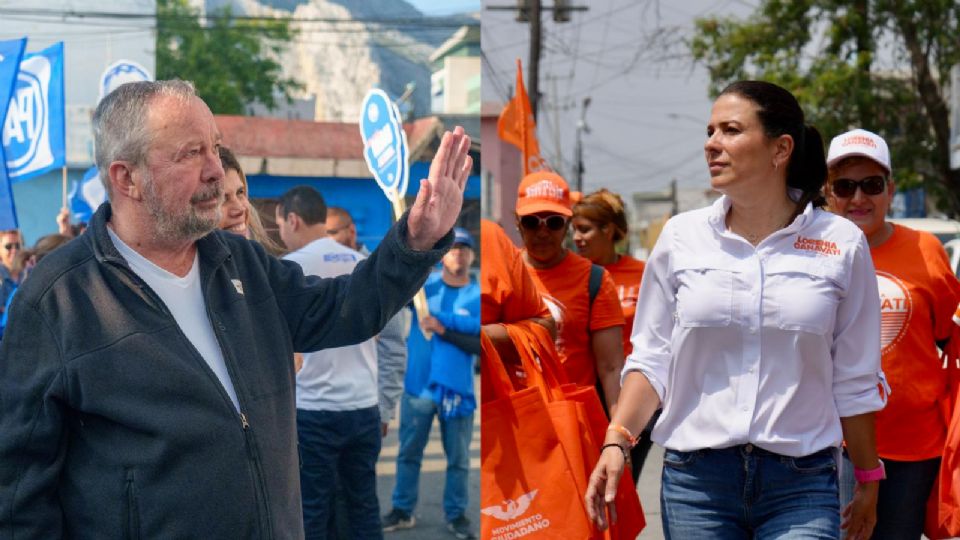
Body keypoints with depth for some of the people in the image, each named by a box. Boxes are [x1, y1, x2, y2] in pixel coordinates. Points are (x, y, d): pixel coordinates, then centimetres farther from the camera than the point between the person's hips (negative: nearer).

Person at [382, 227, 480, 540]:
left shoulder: (479, 296, -2)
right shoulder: (423, 284, 2)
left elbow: (481, 345, -9)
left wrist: (444, 331, -18)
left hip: (457, 388, -1)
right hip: (418, 384, 1)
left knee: (458, 458, 8)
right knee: (409, 452, 10)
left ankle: (456, 514, 20)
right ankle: (402, 510, 21)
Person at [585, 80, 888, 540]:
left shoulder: (842, 244, 1)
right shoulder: (681, 236, 4)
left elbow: (854, 380, 6)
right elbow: (651, 359, 7)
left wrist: (868, 480, 12)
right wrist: (617, 441, -6)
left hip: (800, 484, -1)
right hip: (695, 479, 1)